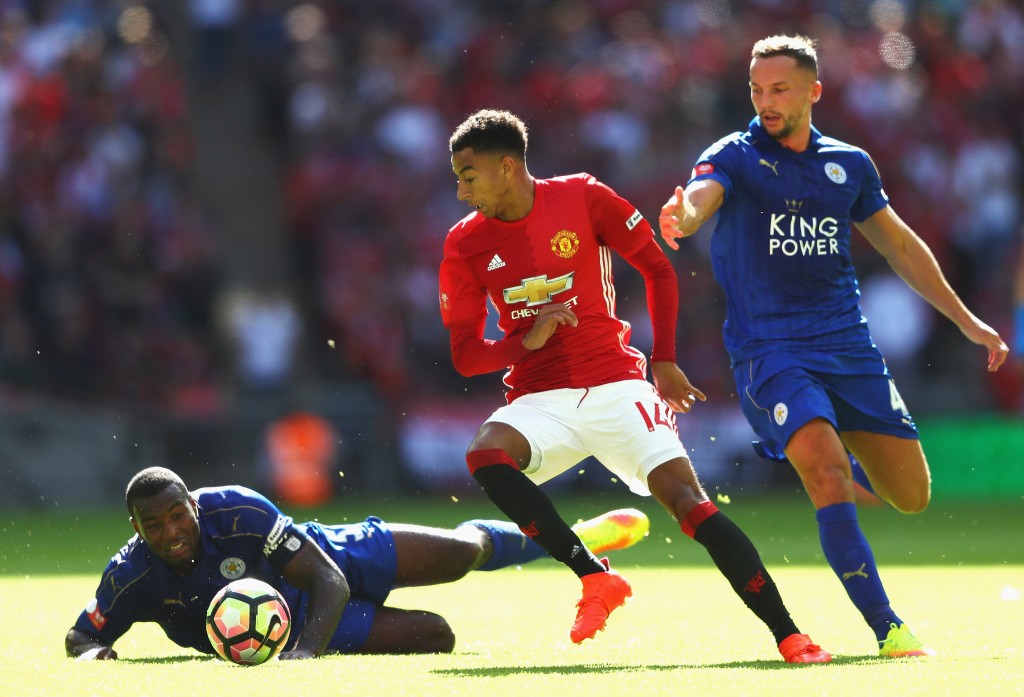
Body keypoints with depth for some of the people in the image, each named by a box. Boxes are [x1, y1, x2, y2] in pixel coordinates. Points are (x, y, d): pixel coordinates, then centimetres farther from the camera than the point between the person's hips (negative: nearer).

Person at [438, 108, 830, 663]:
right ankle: (595, 577, -22)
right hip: (540, 399, 2)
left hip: (614, 385, -2)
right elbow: (464, 355, 4)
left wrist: (664, 361, 4)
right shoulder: (465, 244, 2)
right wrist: (528, 341, -14)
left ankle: (788, 636, -18)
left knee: (687, 498, -19)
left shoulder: (584, 198, -3)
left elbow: (658, 269, 8)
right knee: (485, 456, -31)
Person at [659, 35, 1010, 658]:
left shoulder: (849, 164, 10)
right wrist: (681, 217, -50)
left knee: (911, 495, 2)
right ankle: (886, 626, -23)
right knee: (827, 472, -26)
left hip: (849, 348, 4)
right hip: (769, 347, -4)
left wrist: (964, 318, 24)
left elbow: (899, 244, 22)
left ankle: (848, 459, 37)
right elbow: (700, 196, -25)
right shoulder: (735, 157, -3)